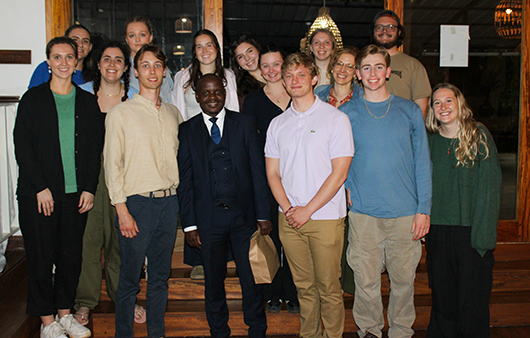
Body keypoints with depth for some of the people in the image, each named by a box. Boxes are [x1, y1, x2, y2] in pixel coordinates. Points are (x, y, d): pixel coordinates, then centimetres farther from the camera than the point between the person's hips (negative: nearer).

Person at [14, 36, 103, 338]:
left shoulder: (88, 102, 9)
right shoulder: (32, 99, 3)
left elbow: (95, 149, 8)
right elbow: (22, 147, -2)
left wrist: (89, 188, -1)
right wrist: (40, 187, -10)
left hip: (76, 194, 2)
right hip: (39, 195, -2)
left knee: (71, 256, 9)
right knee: (41, 257, 3)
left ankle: (65, 314, 25)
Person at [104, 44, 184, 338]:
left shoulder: (174, 114, 12)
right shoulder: (120, 113, -1)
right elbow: (112, 165, -4)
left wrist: (178, 197, 8)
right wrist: (122, 210, -10)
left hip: (169, 202, 4)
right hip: (136, 202, -4)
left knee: (160, 275, 13)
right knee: (129, 277, 3)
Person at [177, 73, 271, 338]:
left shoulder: (244, 124, 4)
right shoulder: (187, 130, 5)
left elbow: (258, 171, 2)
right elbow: (185, 180, 4)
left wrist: (263, 215, -2)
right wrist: (189, 224, -1)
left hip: (243, 216, 0)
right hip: (208, 219, 1)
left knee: (251, 279, 8)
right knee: (214, 281, 13)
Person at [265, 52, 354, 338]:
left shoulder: (335, 119, -3)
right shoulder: (277, 124, 10)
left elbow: (339, 173, -8)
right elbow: (273, 173, 10)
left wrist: (308, 210, -11)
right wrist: (288, 208, -5)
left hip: (325, 217, -3)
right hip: (289, 218, 4)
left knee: (328, 287, 2)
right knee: (304, 285, 12)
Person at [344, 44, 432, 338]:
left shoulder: (409, 111, 4)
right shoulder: (348, 113, 3)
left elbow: (422, 163, 4)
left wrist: (423, 209, -2)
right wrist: (348, 188, -3)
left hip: (405, 212, 1)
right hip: (363, 213, 0)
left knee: (403, 279, 9)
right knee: (366, 280, 5)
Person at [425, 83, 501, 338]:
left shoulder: (479, 137, -3)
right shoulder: (430, 140, 7)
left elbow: (490, 188, -6)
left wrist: (483, 236, -12)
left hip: (470, 231, -3)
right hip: (437, 231, 3)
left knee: (472, 300, 4)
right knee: (442, 298, 12)